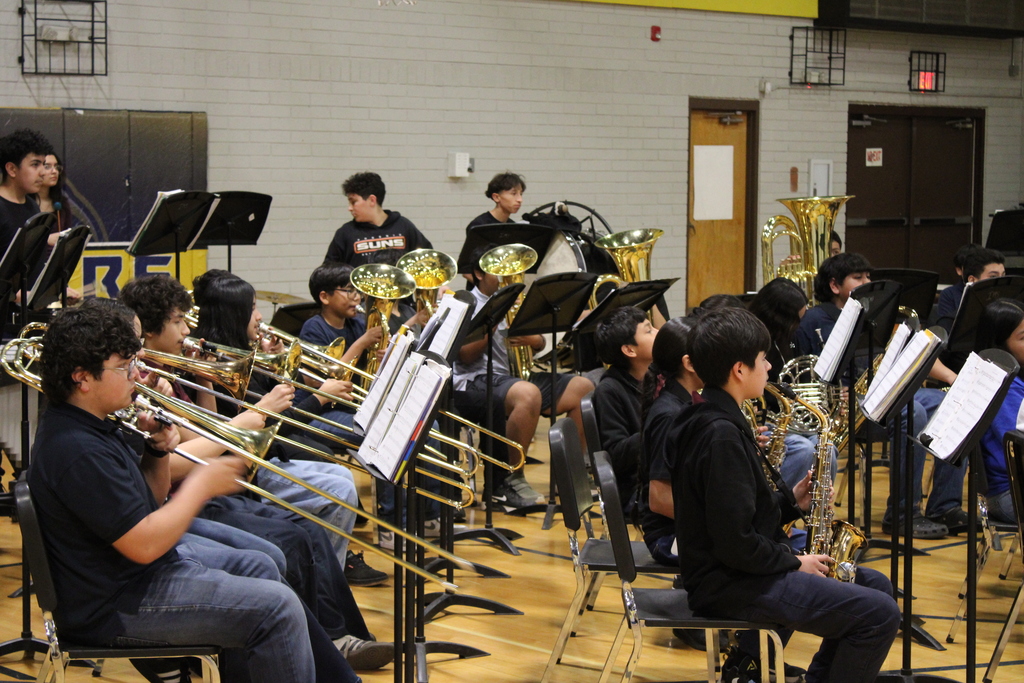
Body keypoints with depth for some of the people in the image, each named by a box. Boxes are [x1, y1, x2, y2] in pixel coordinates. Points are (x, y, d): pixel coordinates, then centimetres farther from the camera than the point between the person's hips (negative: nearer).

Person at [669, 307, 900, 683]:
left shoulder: (707, 419, 11)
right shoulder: (721, 435, -22)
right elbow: (736, 544, -24)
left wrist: (791, 500, 6)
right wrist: (795, 563, -11)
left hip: (737, 568, 11)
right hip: (731, 585, -11)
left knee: (875, 585, 16)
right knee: (879, 614, -16)